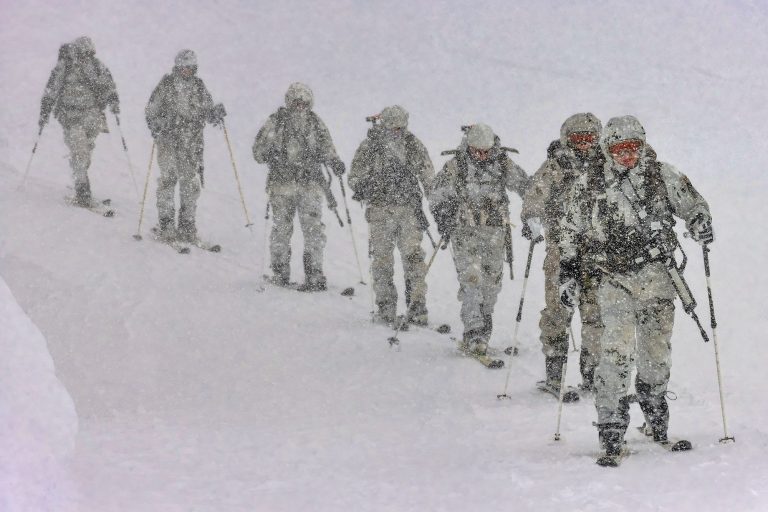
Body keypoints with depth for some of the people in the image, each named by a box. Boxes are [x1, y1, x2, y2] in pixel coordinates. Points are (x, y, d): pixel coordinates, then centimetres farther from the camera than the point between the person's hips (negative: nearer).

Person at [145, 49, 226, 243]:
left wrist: (216, 113, -9)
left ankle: (187, 225, 12)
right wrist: (156, 128, -15)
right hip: (169, 139, -3)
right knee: (168, 179, -6)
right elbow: (151, 111, 3)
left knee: (192, 182, 3)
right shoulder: (166, 85, 0)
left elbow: (208, 110, 14)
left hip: (192, 142, 3)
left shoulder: (199, 86, 10)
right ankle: (165, 224, 2)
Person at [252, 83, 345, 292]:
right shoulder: (276, 122, 2)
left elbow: (325, 147, 19)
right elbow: (258, 150, 4)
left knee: (314, 228, -9)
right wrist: (269, 154, -17)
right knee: (281, 229, 4)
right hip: (282, 183, -1)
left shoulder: (315, 122, 10)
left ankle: (315, 275, -8)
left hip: (310, 182, 1)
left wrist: (334, 161, 1)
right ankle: (280, 271, 22)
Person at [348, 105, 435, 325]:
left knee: (414, 257, -8)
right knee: (382, 259, 2)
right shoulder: (370, 146, -2)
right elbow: (355, 176, 2)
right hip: (380, 210, -1)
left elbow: (428, 177, 13)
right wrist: (362, 188, -19)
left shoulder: (413, 145, 6)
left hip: (409, 209, 1)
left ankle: (417, 308, -7)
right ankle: (386, 307, 12)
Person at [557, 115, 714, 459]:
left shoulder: (662, 176, 4)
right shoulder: (589, 186, 3)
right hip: (614, 279, -2)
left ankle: (653, 402, 33)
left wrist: (701, 224, -7)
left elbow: (692, 203, 15)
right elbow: (570, 234, 11)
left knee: (656, 349, 9)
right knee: (618, 349, -16)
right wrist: (567, 275, 7)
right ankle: (611, 421, -11)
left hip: (657, 278, 2)